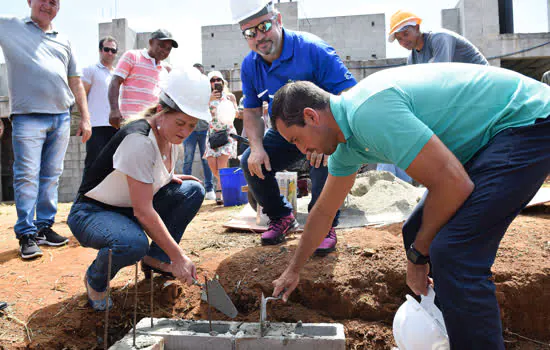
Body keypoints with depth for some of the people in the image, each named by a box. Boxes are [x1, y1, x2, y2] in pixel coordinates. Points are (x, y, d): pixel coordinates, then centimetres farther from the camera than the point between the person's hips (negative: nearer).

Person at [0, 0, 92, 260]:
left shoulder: (64, 41, 19)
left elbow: (76, 83, 18)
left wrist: (85, 118, 13)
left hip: (61, 117, 4)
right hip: (28, 117, -4)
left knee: (51, 175, 6)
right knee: (27, 176, -6)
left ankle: (44, 227, 14)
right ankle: (26, 234, -1)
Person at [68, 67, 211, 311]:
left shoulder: (170, 136, -2)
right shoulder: (139, 140, -29)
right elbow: (143, 211, -31)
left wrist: (169, 179, -5)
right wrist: (179, 257, -29)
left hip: (129, 209, 8)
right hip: (91, 213, -8)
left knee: (193, 190, -5)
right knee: (134, 243, -39)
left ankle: (155, 259, 3)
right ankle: (95, 280, -3)